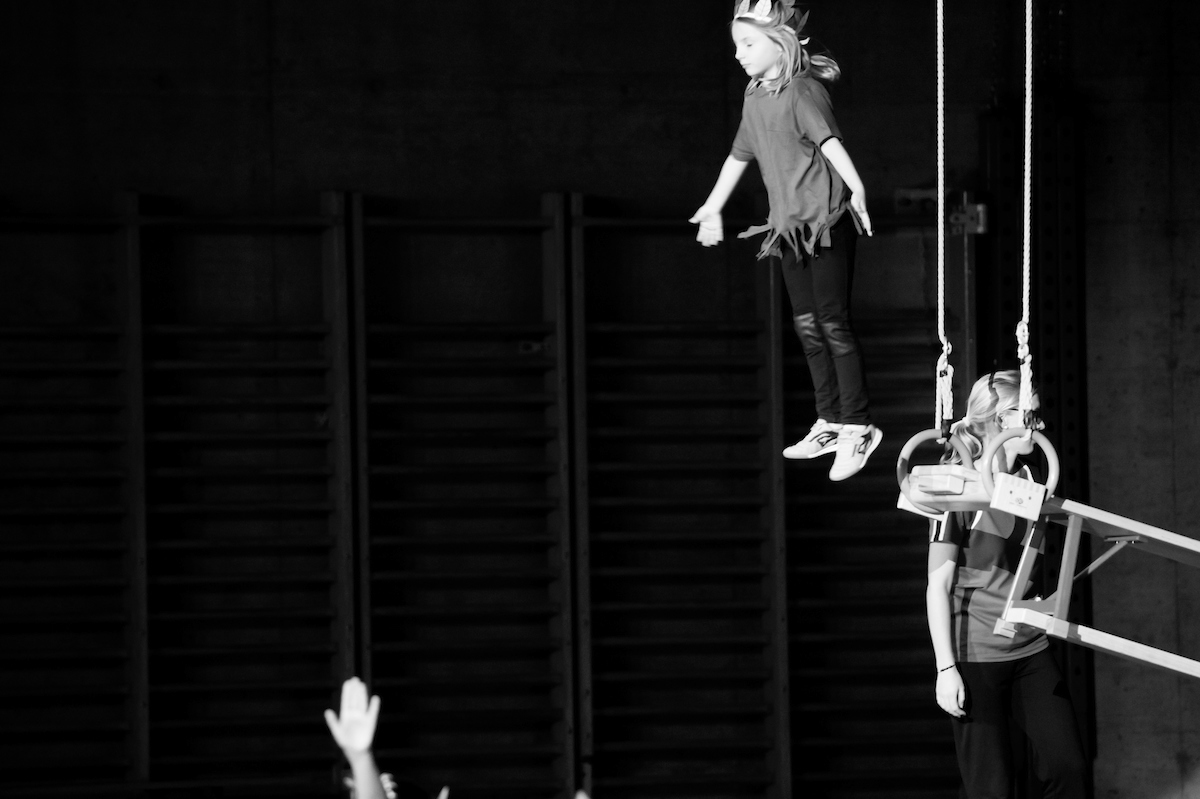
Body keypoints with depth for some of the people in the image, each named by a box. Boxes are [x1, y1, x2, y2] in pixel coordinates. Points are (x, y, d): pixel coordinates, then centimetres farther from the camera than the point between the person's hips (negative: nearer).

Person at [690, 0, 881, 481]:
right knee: (807, 325, 10)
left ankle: (857, 428, -3)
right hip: (789, 225, 8)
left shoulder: (802, 91, -14)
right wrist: (712, 209, 32)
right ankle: (830, 423, 18)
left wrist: (855, 187, -45)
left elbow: (830, 140, -30)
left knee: (833, 323, -7)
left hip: (826, 220, -8)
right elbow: (739, 157, 24)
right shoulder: (755, 98, 11)